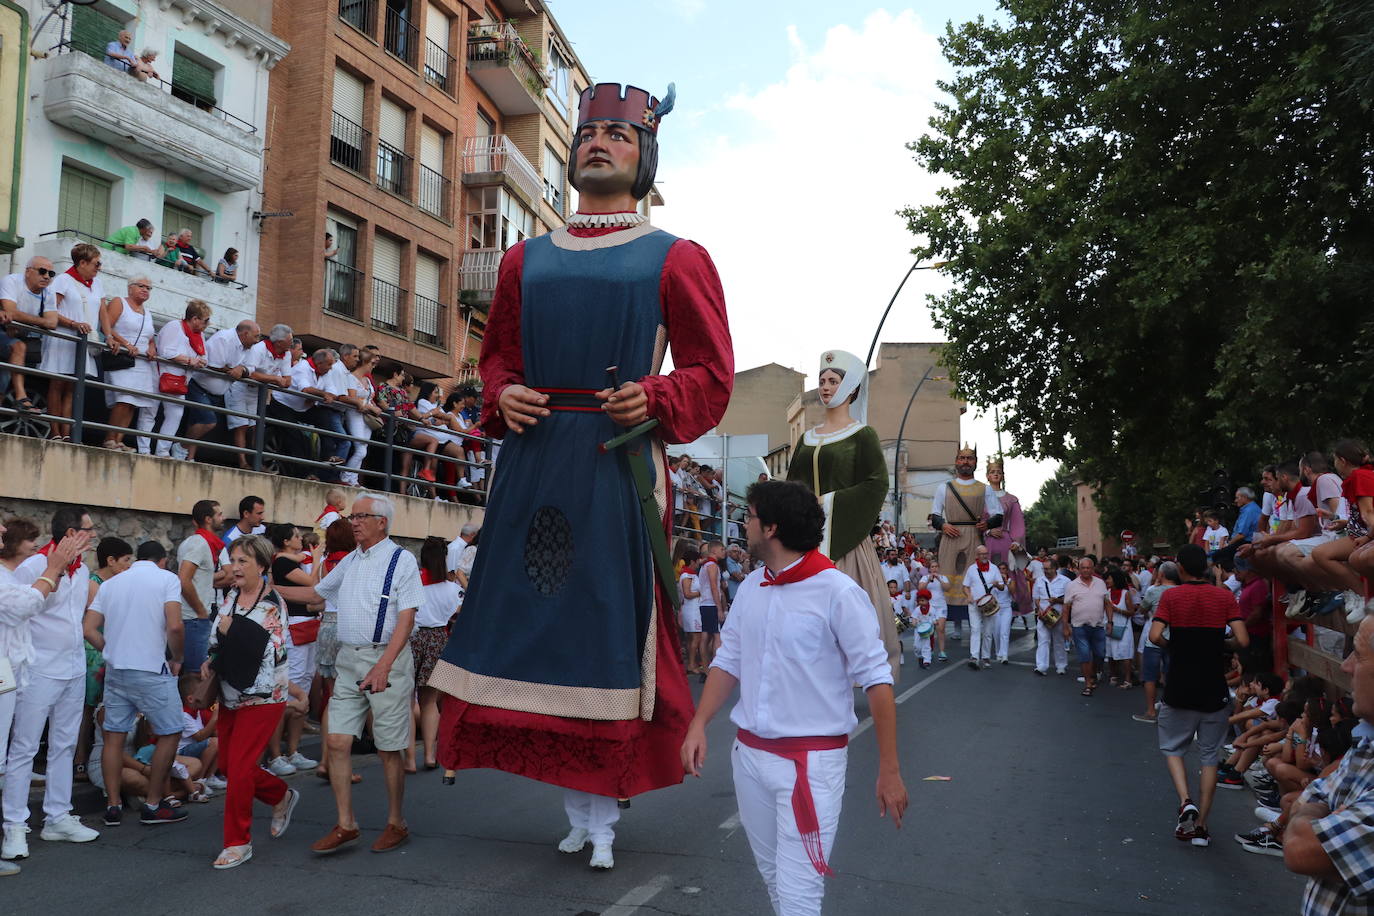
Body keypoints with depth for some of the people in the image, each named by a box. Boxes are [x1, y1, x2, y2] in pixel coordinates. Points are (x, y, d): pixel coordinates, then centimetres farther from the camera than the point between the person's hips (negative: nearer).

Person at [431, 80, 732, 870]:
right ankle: (580, 810, 20)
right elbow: (498, 358, 21)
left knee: (610, 624, -2)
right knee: (539, 620, 4)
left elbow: (710, 374, 1)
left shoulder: (675, 259, 5)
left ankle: (604, 810, 14)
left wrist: (655, 398, -17)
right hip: (535, 459, 4)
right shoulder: (527, 261, 17)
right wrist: (502, 397, -1)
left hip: (618, 463, -4)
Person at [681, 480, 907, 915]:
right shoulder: (750, 587, 5)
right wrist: (698, 725, -3)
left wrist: (889, 770, -15)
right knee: (773, 876, 19)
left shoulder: (837, 592, -15)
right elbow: (728, 662, 10)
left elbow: (876, 679, -14)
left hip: (812, 761, -6)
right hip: (749, 755, 7)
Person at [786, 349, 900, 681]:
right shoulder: (807, 439, 17)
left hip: (844, 536, -5)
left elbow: (877, 484, -8)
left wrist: (830, 501, -12)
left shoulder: (862, 435, 1)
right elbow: (791, 485, 18)